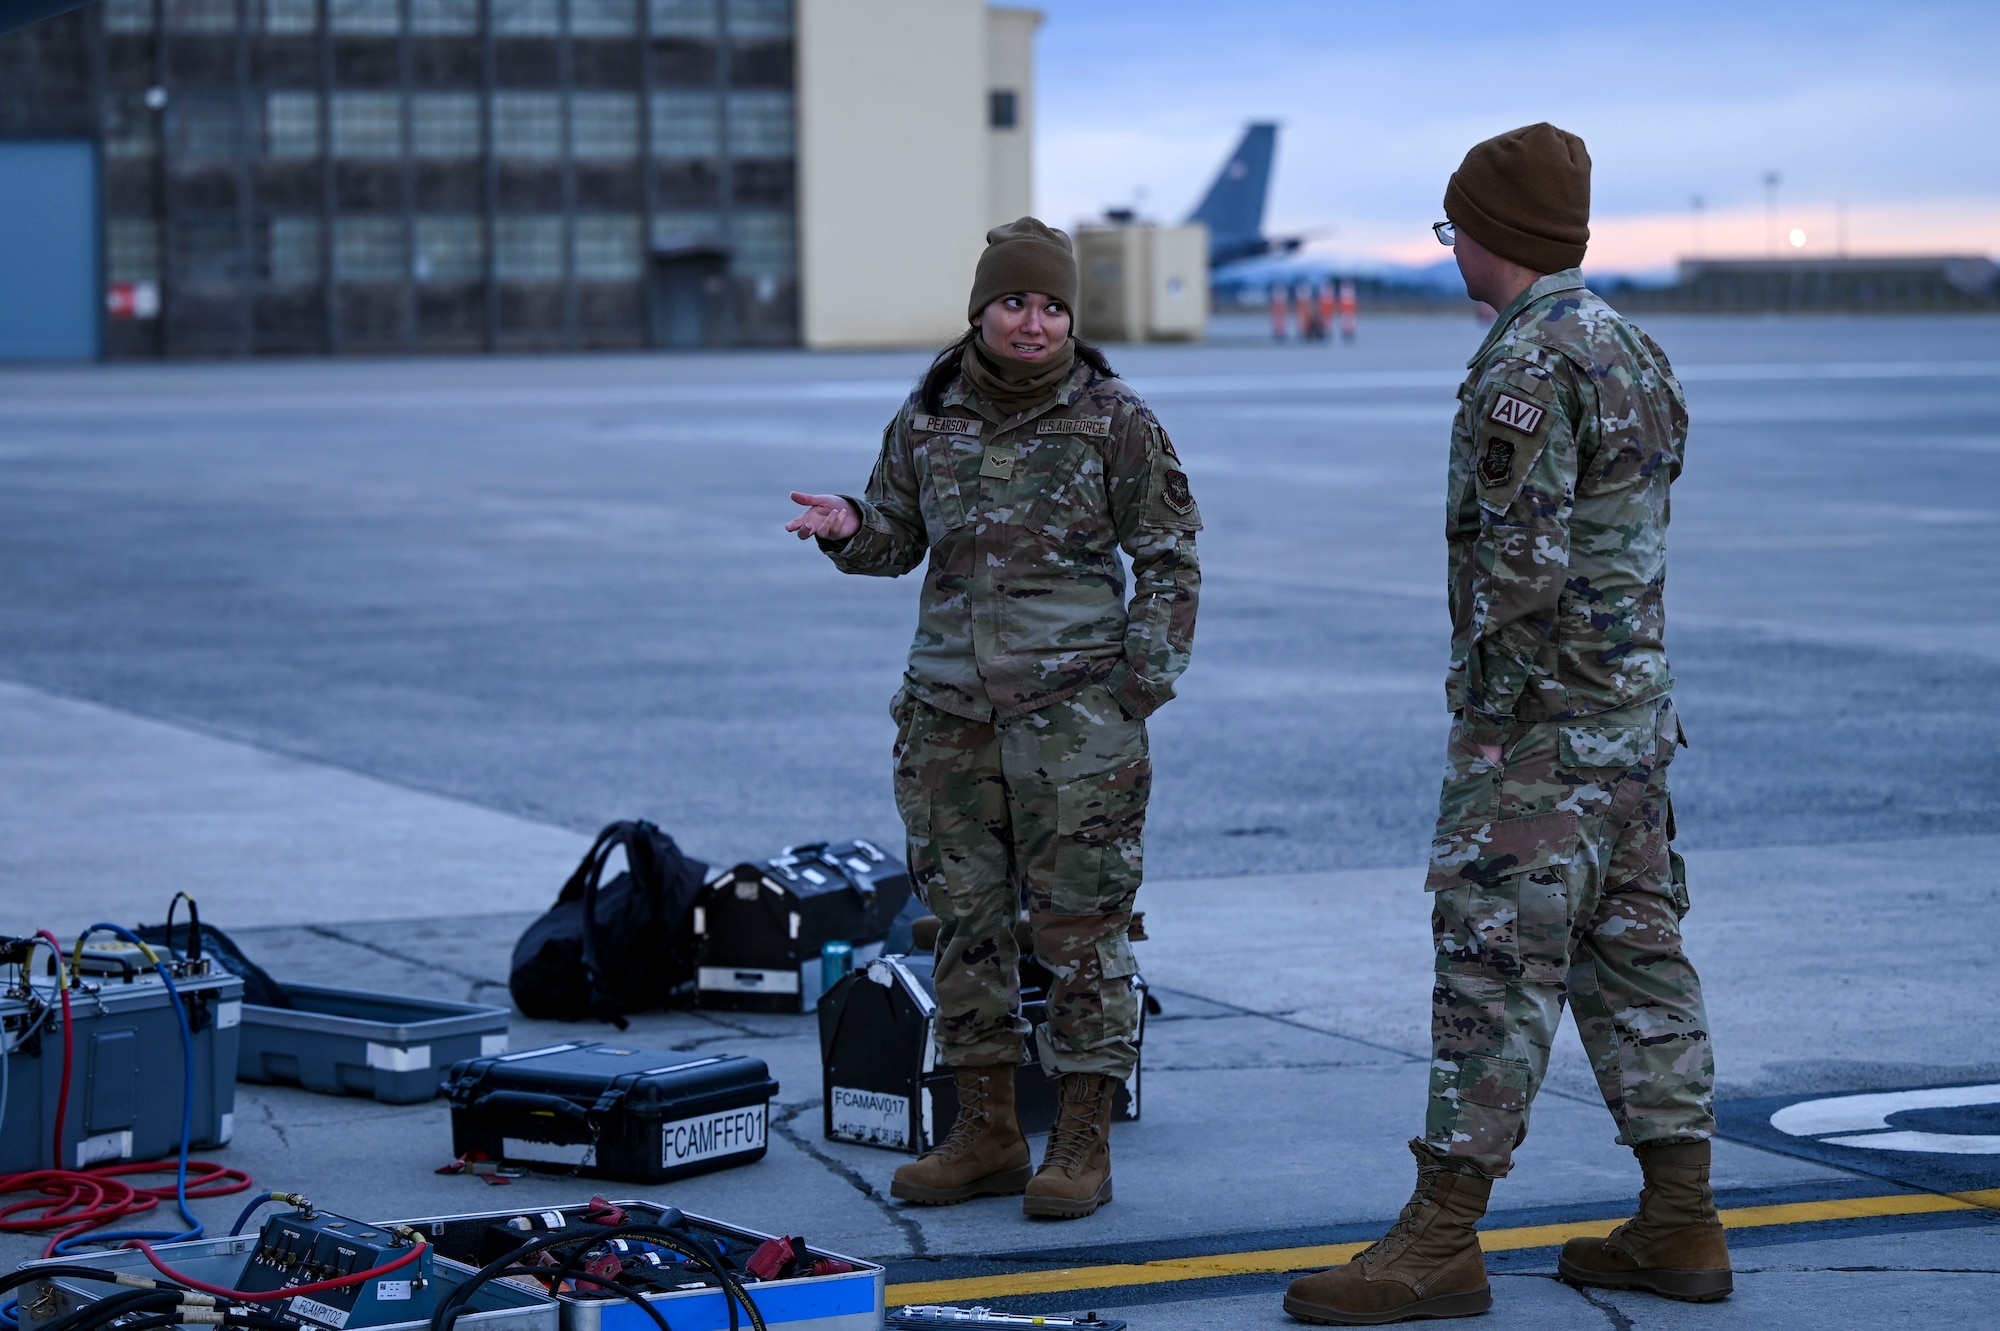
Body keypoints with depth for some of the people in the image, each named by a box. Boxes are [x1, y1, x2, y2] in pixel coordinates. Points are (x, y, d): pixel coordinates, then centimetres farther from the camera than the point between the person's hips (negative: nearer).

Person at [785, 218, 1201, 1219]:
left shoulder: (1112, 420, -2)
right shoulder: (929, 418, 8)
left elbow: (1169, 553, 2)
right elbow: (897, 539, 17)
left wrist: (1148, 675, -7)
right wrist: (848, 530, -6)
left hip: (1073, 707, -4)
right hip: (949, 707, 4)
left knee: (1080, 925, -3)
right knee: (966, 918, 8)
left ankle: (1083, 1144, 4)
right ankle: (986, 1134, 17)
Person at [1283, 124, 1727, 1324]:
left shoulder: (1529, 364, -16)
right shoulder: (1634, 350, 14)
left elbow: (1522, 561, -23)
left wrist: (1489, 716, -16)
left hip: (1546, 723, -10)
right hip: (1637, 708, 10)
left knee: (1495, 966, -7)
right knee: (1634, 956, 11)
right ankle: (1680, 1228, 14)